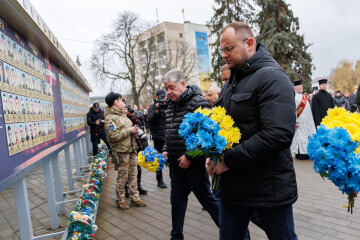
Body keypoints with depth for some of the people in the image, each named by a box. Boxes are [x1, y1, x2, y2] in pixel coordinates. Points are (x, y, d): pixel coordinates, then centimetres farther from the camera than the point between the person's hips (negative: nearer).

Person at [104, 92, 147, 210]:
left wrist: (134, 130, 8)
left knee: (133, 175, 13)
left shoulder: (123, 115, 17)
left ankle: (135, 198, 24)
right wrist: (129, 131, -17)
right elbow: (113, 136, -23)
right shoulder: (110, 118, -13)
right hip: (121, 151, -8)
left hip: (132, 149, 8)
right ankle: (120, 200, 18)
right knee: (122, 177, 2)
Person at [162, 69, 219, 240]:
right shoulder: (171, 105, 12)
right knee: (177, 201, 15)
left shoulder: (198, 102, -14)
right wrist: (166, 150, 10)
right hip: (175, 163, 7)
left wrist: (189, 156, -20)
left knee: (206, 198, 6)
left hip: (193, 163, -7)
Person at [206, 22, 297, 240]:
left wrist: (229, 160, -21)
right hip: (232, 186, 8)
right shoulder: (233, 81, 13)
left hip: (268, 188, -7)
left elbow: (279, 134, -26)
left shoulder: (272, 77, -13)